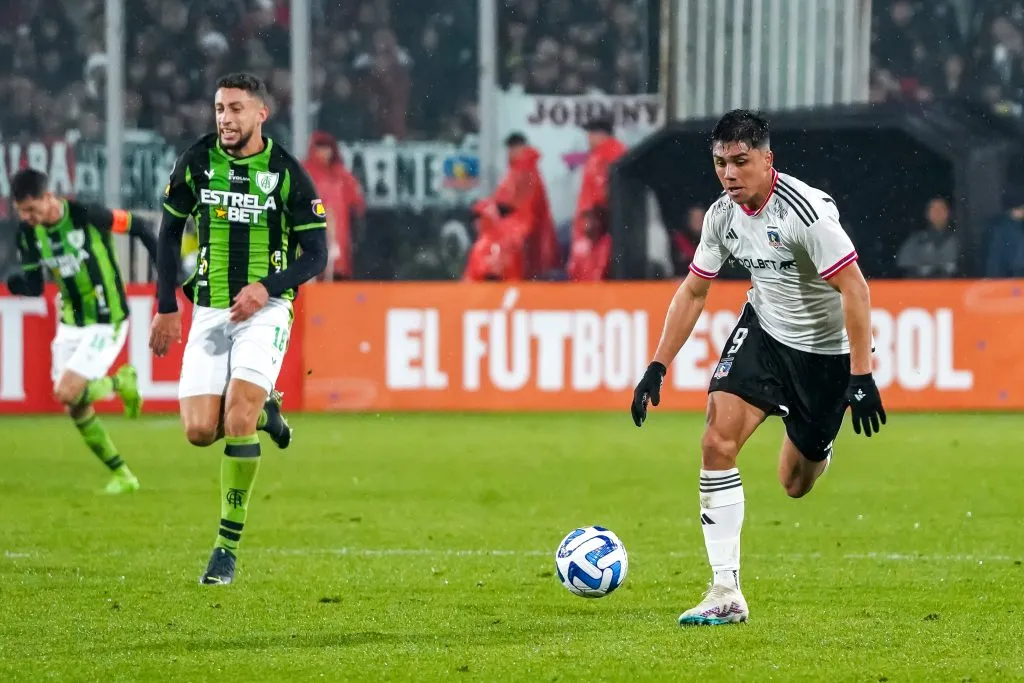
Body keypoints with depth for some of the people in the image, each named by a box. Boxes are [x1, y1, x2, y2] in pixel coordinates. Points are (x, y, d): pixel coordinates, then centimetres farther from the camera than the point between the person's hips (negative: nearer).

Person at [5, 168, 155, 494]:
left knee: (67, 393, -19)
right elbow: (34, 286, -1)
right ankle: (122, 476, 19)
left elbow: (139, 227, -10)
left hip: (106, 321, -7)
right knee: (76, 407, 4)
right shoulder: (28, 233, -4)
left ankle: (120, 383, 11)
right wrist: (17, 283, -25)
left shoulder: (86, 216, -22)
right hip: (70, 323, 7)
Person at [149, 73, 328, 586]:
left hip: (265, 309, -3)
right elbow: (170, 231, 12)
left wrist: (267, 287, -21)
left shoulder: (287, 173, -7)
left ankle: (227, 547, -11)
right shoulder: (196, 162, 0)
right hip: (209, 310, 3)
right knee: (199, 431, -8)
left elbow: (316, 255, -4)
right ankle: (264, 410, 28)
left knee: (238, 417, -21)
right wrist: (167, 308, 7)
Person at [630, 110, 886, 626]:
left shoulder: (806, 210, -27)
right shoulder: (722, 215, -6)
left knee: (795, 485, 8)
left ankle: (813, 448, 49)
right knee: (718, 442, -18)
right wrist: (658, 367, 2)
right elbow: (693, 291, 7)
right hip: (762, 329, 5)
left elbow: (854, 289, -26)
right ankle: (725, 594, -16)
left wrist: (861, 376, -29)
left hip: (826, 350, -5)